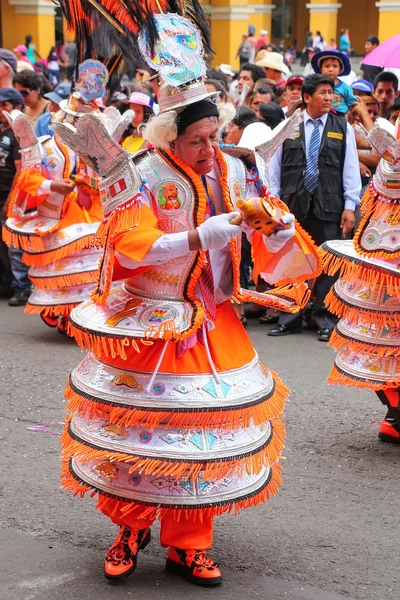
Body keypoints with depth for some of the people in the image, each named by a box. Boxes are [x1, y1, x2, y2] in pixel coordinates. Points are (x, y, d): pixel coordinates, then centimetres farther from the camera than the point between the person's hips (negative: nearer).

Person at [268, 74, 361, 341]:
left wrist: (350, 206, -4)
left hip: (329, 208, -1)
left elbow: (351, 169, 3)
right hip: (292, 206, 1)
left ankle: (326, 321, 10)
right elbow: (276, 168, 8)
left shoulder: (343, 129, 6)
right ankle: (289, 318, 16)